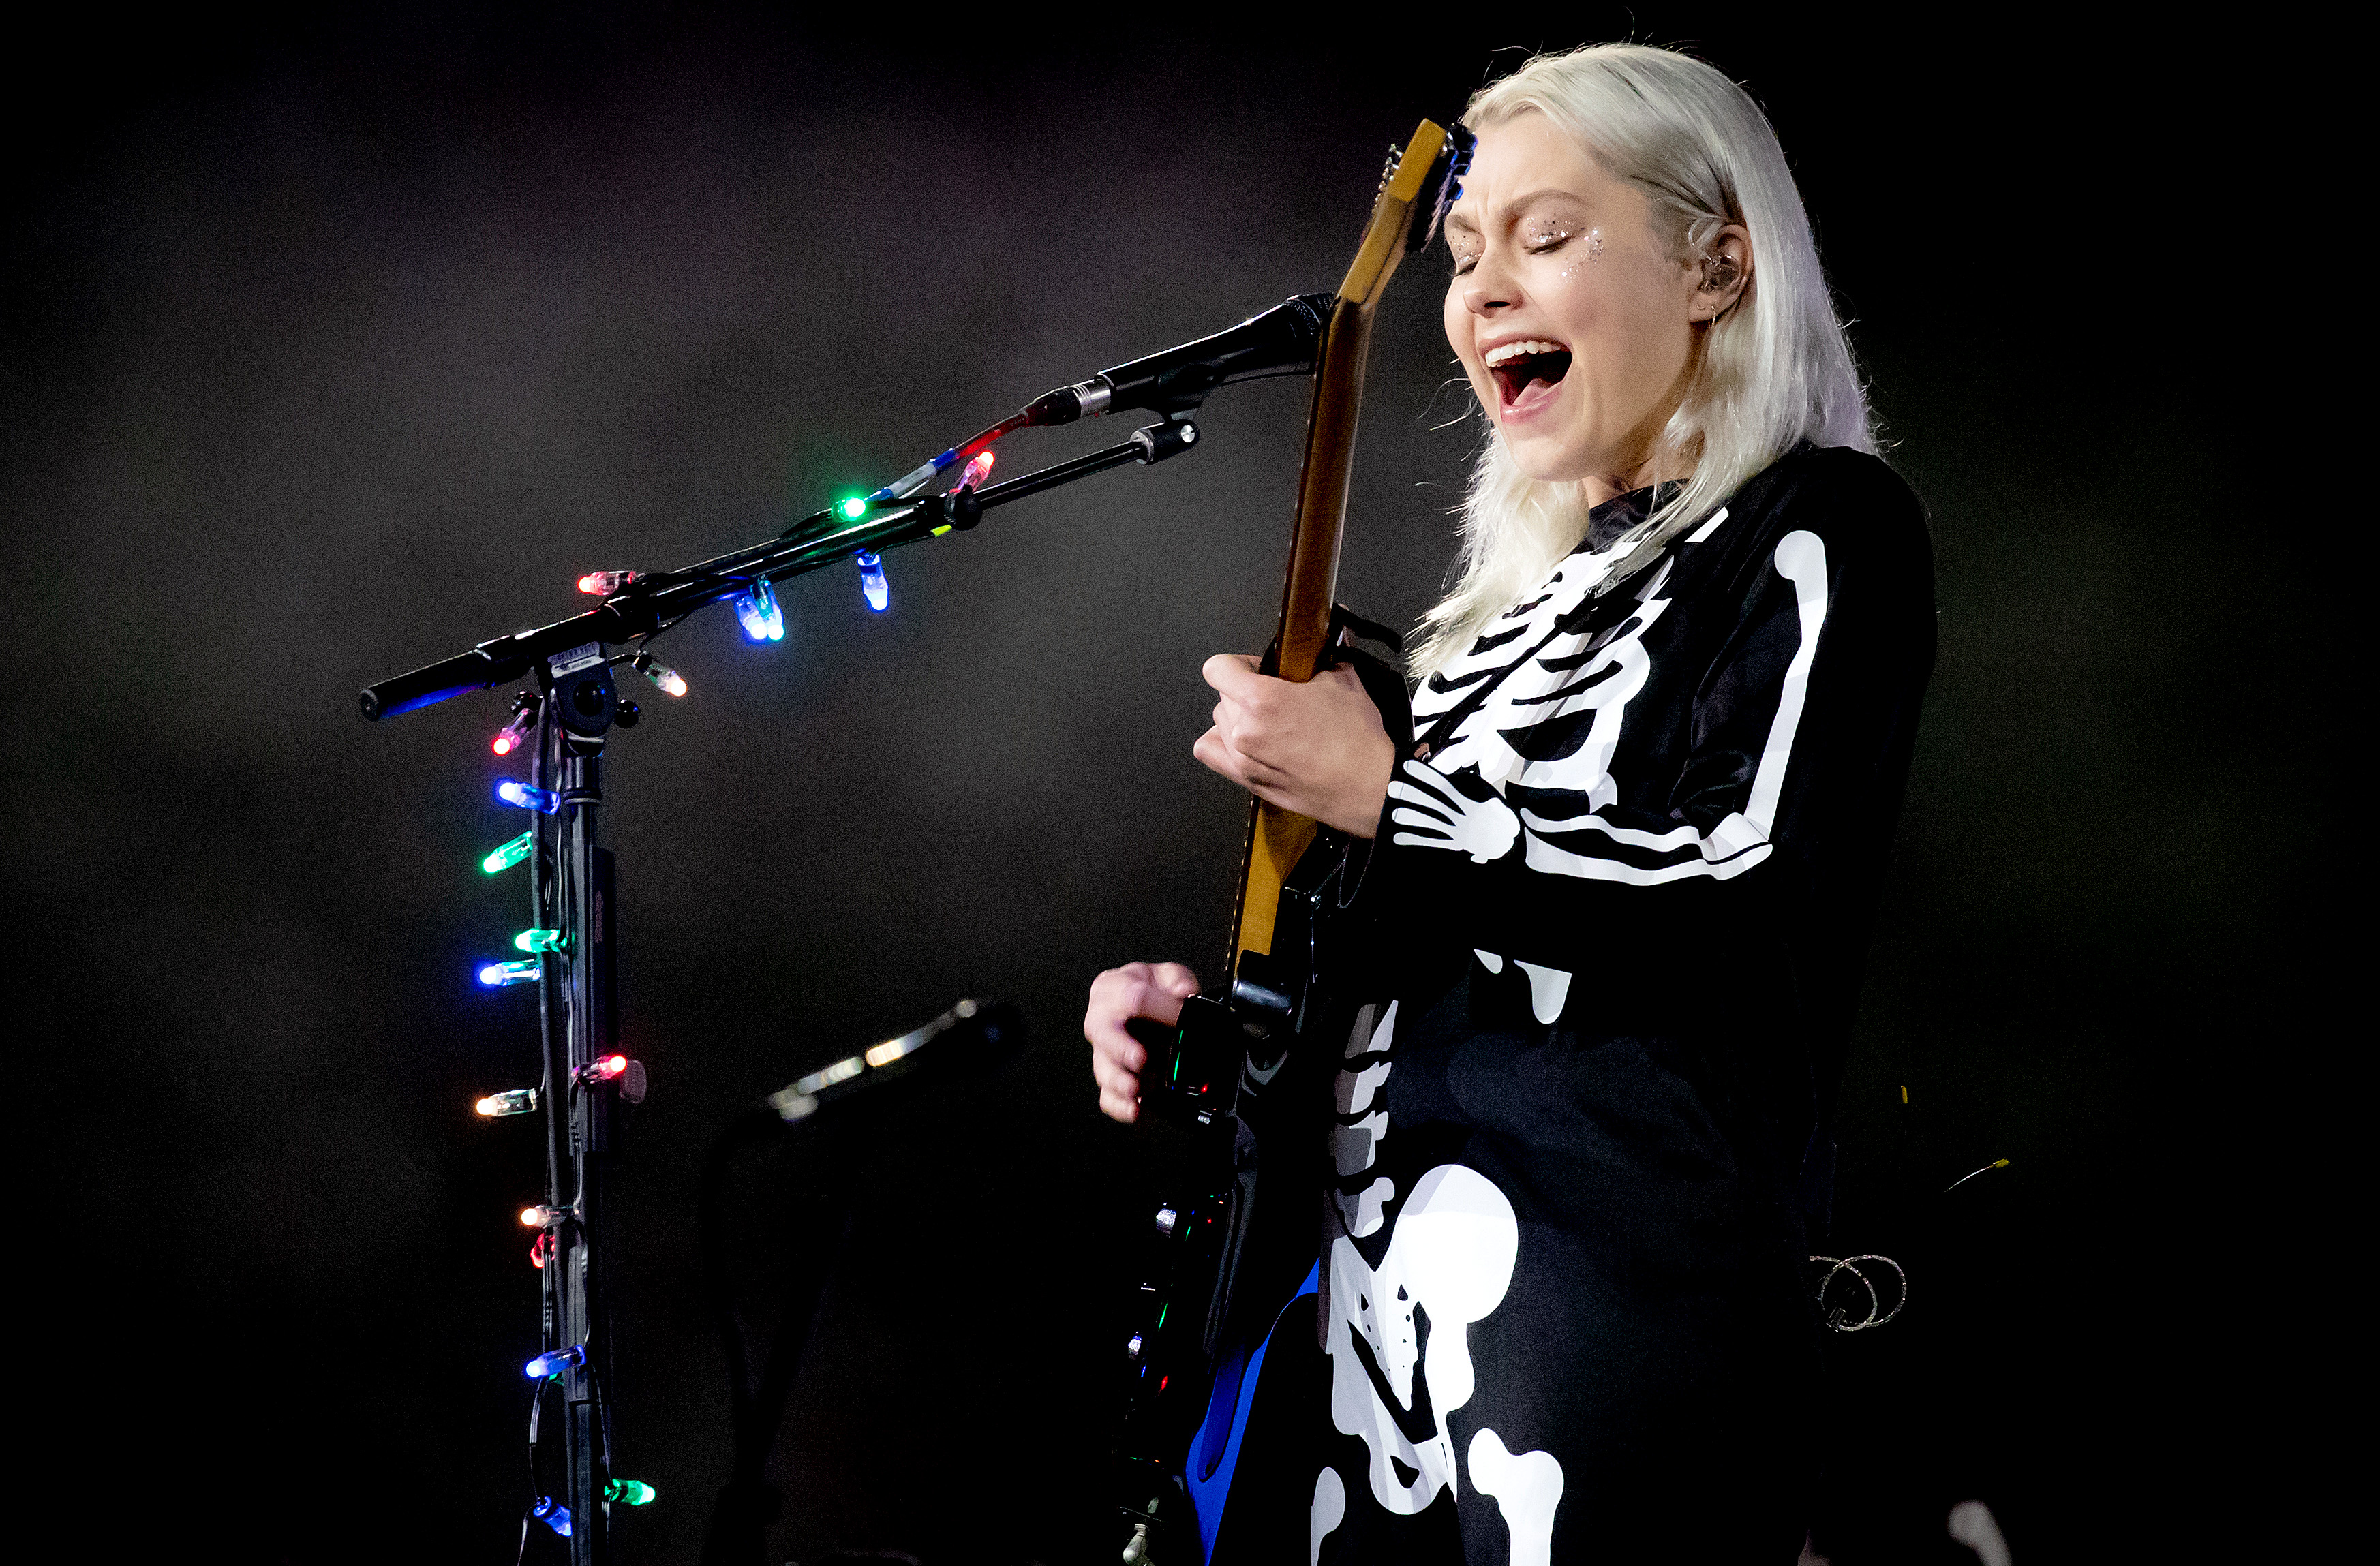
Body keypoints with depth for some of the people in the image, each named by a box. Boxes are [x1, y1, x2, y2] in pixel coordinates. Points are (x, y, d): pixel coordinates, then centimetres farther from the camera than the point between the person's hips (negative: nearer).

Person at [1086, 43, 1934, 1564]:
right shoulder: (1533, 588, 20)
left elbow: (1763, 921, -19)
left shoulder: (1820, 532, -4)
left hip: (1629, 1307, -8)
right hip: (1397, 1303, 8)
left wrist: (1386, 798, -13)